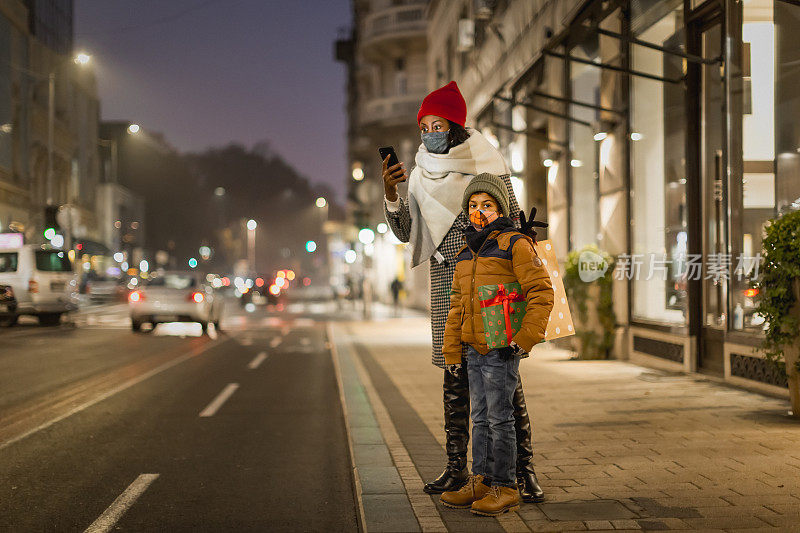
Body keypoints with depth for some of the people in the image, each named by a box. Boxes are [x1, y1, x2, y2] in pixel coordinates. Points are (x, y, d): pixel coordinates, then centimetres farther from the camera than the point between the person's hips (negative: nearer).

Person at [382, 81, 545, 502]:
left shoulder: (488, 167, 0)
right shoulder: (423, 174, 10)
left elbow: (515, 227, 4)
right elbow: (406, 232, 8)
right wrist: (391, 193, -8)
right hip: (447, 288, 4)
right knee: (455, 378, 6)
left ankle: (524, 470, -2)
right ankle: (456, 467, 13)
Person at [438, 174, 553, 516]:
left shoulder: (515, 244, -6)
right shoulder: (465, 253, 16)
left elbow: (541, 292, -10)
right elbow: (457, 304, 20)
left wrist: (526, 337, -15)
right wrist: (451, 350, 17)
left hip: (501, 348, -7)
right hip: (474, 349, 7)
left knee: (499, 418, -4)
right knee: (480, 417, 12)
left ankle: (505, 488, 4)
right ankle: (480, 481, 20)